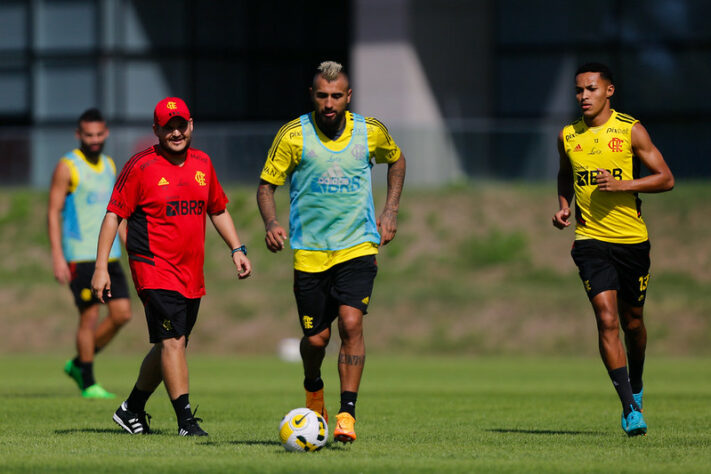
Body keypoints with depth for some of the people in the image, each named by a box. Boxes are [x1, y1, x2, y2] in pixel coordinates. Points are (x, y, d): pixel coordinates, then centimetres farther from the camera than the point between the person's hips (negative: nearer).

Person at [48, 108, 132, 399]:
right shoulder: (67, 167, -7)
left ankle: (78, 365, 16)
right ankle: (88, 383, 7)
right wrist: (57, 256, -16)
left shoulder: (109, 166, 14)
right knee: (89, 315, -5)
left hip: (109, 254, 7)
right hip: (80, 255, -7)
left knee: (122, 314, 0)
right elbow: (53, 212, -9)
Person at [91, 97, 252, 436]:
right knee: (172, 342, -15)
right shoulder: (140, 167, -7)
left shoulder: (202, 163, 11)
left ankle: (132, 410, 28)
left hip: (192, 274, 7)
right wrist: (101, 267, -10)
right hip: (154, 267, -7)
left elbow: (218, 210, 25)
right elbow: (114, 215, -5)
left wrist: (237, 249, 16)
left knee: (170, 346, 11)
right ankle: (186, 420, -15)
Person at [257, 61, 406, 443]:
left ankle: (347, 414, -16)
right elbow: (267, 184, 2)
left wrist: (390, 211, 12)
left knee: (351, 323, -18)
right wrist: (271, 223, -16)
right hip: (309, 250, 0)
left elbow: (396, 159, 21)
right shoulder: (293, 136, -6)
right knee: (316, 338, 3)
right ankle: (313, 387, 37)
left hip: (357, 247, 0)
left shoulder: (370, 132, -1)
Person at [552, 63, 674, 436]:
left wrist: (622, 185, -17)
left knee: (632, 322, 12)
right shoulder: (568, 136, 5)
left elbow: (665, 178, -4)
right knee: (607, 320, -15)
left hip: (632, 239, 0)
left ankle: (635, 384, 42)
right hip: (590, 240, 0)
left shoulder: (631, 131, -4)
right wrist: (564, 206, 5)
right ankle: (630, 409, -17)